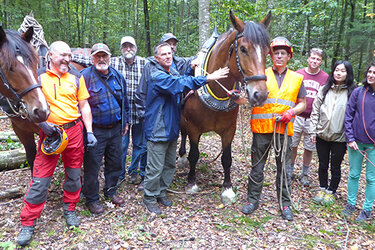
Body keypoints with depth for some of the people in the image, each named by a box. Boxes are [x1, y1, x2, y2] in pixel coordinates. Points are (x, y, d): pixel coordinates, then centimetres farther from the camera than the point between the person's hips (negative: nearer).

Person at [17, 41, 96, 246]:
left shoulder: (76, 77, 6)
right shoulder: (38, 76, 0)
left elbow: (84, 106, 6)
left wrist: (89, 132, -1)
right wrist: (41, 122, -16)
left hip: (74, 131, 3)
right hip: (50, 132, -2)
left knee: (74, 173, 12)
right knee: (40, 178, 1)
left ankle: (70, 209, 34)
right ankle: (28, 223, 16)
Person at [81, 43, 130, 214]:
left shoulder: (117, 76, 7)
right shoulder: (85, 76, -9)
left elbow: (124, 100, 17)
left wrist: (125, 121, 17)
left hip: (115, 129, 5)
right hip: (95, 131, -5)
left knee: (115, 162, 16)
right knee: (92, 165, 5)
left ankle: (111, 191, 37)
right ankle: (92, 199, 23)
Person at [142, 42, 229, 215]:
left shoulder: (173, 73, 11)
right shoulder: (157, 77, -19)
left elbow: (181, 82, 29)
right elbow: (180, 84, -32)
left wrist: (191, 70, 10)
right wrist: (209, 78, -34)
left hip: (172, 129, 9)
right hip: (157, 130, -9)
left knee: (170, 165, 18)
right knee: (155, 168, 2)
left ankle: (161, 192, 36)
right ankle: (150, 198, 22)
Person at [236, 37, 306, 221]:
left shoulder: (296, 78, 9)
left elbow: (302, 103, 13)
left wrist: (291, 111, -8)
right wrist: (237, 97, -24)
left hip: (284, 130, 1)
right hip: (261, 128, -1)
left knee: (284, 169, 10)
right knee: (257, 167, 8)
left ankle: (285, 204, 26)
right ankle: (253, 200, 24)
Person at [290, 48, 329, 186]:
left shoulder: (325, 78, 3)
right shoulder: (298, 74, 3)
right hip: (296, 117, 0)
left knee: (309, 148, 8)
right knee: (292, 145, 6)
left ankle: (305, 174, 26)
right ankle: (290, 171, 26)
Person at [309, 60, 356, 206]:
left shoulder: (352, 92, -5)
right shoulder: (324, 90, 3)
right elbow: (315, 111, 5)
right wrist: (313, 131, 1)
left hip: (340, 138, -2)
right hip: (322, 135, 2)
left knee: (335, 167, 10)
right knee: (323, 165, 15)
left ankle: (331, 192, 28)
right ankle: (322, 189, 33)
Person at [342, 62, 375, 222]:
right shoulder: (358, 92, -1)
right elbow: (348, 116, 2)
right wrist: (350, 138, -5)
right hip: (356, 142, 1)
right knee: (353, 174, 12)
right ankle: (351, 204, 28)